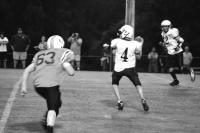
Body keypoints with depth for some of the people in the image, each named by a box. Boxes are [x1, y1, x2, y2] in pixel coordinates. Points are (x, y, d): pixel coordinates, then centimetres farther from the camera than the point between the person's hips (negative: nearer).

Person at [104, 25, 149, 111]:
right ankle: (143, 100, -5)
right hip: (130, 68, 1)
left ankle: (119, 102, 10)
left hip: (118, 68, -1)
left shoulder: (117, 41, -11)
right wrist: (140, 47, 15)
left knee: (115, 83, 24)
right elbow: (138, 57, 7)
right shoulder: (135, 44, -6)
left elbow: (112, 46, 15)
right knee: (138, 84, 16)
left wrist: (119, 37, 22)